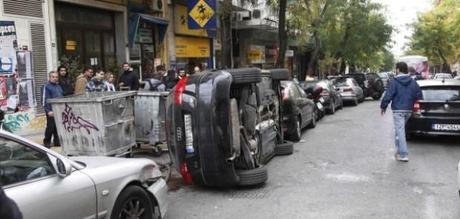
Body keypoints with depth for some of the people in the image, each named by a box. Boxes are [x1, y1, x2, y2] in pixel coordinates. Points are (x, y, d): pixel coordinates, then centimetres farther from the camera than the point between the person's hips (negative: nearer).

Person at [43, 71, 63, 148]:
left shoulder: (58, 86, 18)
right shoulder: (47, 86, -3)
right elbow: (45, 99, -9)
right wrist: (48, 110, -15)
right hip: (51, 110, -6)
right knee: (50, 126, -5)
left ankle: (57, 141, 16)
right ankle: (47, 142, 8)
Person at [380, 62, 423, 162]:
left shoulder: (394, 82, -10)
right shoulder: (413, 82, 8)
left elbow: (388, 96, -13)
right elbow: (419, 95, 9)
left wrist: (383, 106, 0)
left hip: (398, 110, -6)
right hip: (409, 110, 6)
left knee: (400, 131, -5)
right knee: (400, 130, 20)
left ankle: (403, 155, -9)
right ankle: (400, 151, 26)